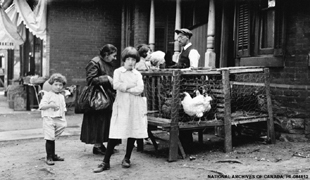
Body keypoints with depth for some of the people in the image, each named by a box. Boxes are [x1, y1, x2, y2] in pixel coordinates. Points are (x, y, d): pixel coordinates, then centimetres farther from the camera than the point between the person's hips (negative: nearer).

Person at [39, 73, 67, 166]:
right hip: (49, 119, -6)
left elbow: (63, 109, 20)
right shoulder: (47, 95, -5)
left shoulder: (61, 96, 15)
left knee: (53, 138, 12)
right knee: (49, 139, -5)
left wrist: (64, 120, 12)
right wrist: (51, 105, -21)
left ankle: (53, 155, 22)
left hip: (59, 119, 6)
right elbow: (41, 106, -12)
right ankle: (49, 157, 1)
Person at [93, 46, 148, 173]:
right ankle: (106, 162, -1)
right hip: (121, 106, -3)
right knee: (114, 134, -7)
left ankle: (127, 158, 23)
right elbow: (116, 85, -12)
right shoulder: (118, 71, 6)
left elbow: (140, 89, -6)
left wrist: (125, 88, -9)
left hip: (135, 107, 3)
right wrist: (131, 86, -8)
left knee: (133, 133, 6)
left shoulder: (138, 74, 10)